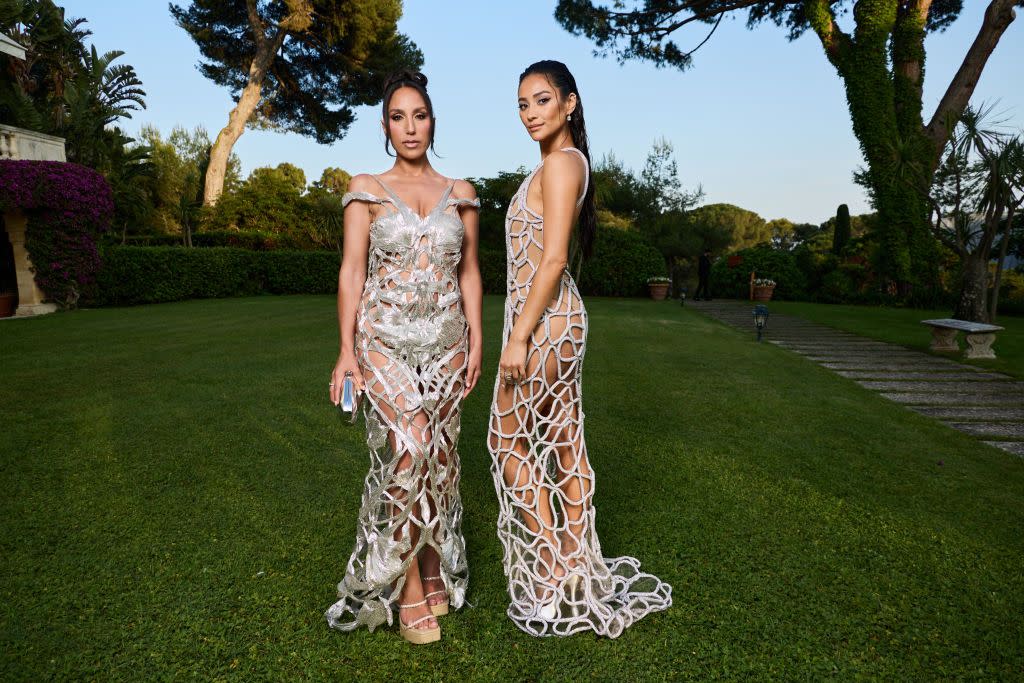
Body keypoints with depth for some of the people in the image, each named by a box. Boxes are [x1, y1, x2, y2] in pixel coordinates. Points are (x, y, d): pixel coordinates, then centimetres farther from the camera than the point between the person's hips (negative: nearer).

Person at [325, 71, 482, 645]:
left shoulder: (460, 194, 10)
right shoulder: (367, 190, 4)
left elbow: (470, 273, 11)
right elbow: (352, 271, -1)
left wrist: (477, 341, 3)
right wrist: (346, 349, -9)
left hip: (445, 340, 3)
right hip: (385, 339, -2)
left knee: (439, 455, 5)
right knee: (408, 448, -16)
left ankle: (435, 573, 23)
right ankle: (408, 589, 0)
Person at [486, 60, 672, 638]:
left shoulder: (561, 162, -12)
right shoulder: (564, 163, 18)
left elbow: (553, 257, -20)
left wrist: (518, 336, -21)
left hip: (544, 319, -10)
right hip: (560, 317, 10)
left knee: (509, 441, 1)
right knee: (566, 440, 12)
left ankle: (553, 571, 9)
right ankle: (577, 566, 25)